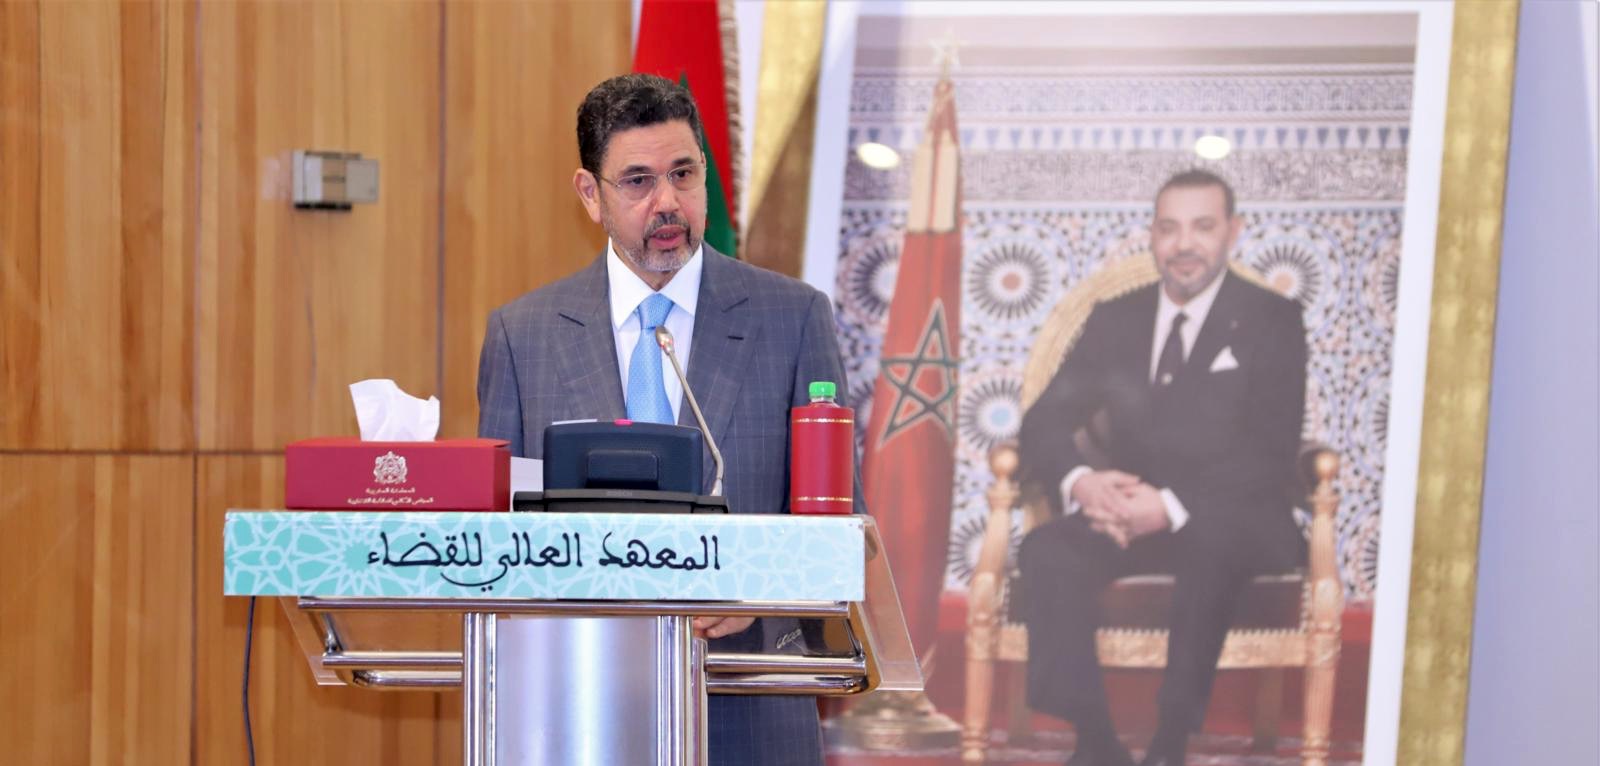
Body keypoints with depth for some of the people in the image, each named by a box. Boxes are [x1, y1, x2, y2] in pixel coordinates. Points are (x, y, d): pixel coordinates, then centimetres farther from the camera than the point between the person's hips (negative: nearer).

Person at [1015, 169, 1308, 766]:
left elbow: (1272, 455, -9)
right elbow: (1044, 422, 5)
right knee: (1047, 551, -28)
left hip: (1233, 523, -3)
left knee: (1210, 543, -38)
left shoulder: (1272, 323, 1)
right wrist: (1079, 481, -19)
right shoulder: (1114, 321, 12)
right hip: (1129, 516, 3)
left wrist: (1174, 506, -25)